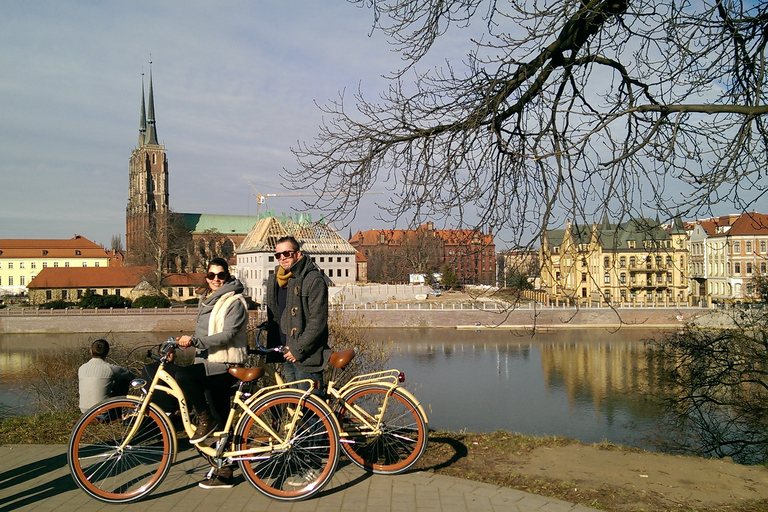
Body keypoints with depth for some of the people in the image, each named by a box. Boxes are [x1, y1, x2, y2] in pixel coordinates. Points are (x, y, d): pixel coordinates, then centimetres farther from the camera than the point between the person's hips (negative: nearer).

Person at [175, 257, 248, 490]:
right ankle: (224, 474, 18)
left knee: (182, 375, -28)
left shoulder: (235, 302, -9)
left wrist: (194, 340, -27)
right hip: (209, 364, 8)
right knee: (222, 422, 11)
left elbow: (227, 335, -21)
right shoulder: (206, 300, 18)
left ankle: (205, 420, -9)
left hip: (226, 366, -8)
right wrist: (185, 341, 8)